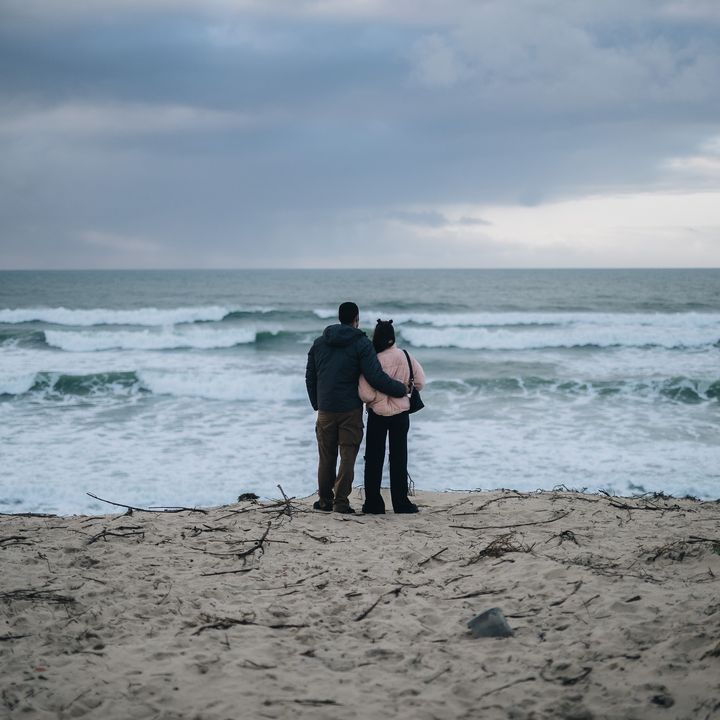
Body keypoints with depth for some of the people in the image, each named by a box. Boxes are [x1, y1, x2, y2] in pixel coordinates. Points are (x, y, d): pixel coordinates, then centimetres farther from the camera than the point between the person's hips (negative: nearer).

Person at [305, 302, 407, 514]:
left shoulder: (319, 343, 8)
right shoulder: (361, 343, -8)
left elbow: (310, 377, 13)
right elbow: (376, 377, -15)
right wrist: (401, 389, -4)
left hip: (325, 410, 4)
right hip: (351, 410, -4)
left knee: (326, 457, 12)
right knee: (348, 457, 1)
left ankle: (325, 500, 17)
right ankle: (341, 501, -2)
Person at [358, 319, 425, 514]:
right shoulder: (406, 357, -6)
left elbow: (366, 395, -20)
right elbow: (420, 383, 3)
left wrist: (376, 398, 1)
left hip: (377, 415, -2)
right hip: (401, 414, 2)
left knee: (374, 459, 8)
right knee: (399, 458, 11)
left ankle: (373, 503, 8)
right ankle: (401, 502, 12)